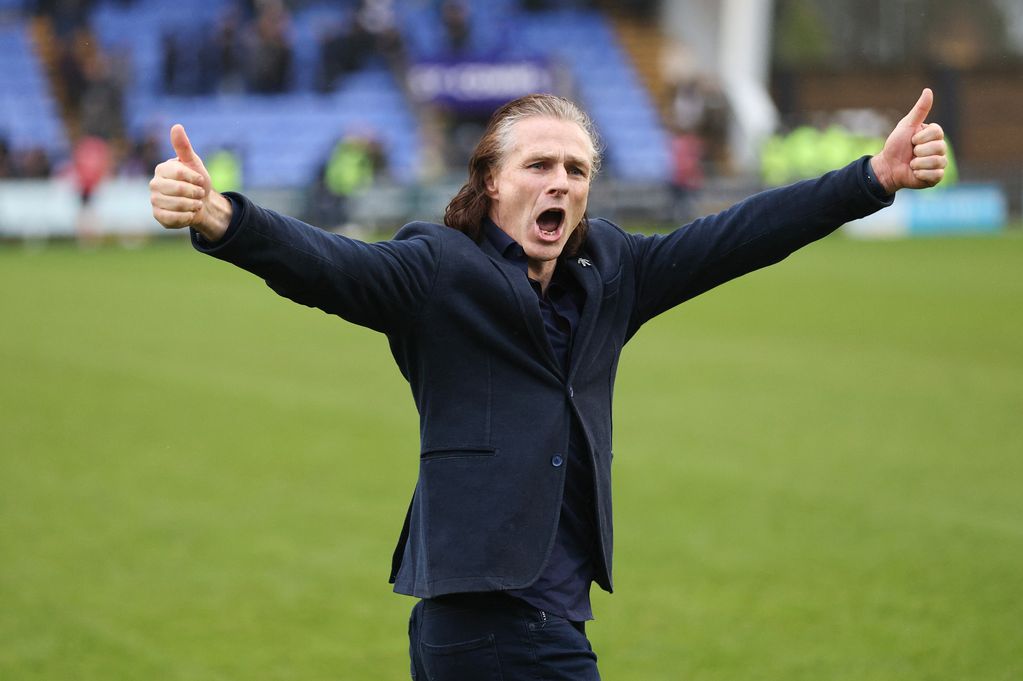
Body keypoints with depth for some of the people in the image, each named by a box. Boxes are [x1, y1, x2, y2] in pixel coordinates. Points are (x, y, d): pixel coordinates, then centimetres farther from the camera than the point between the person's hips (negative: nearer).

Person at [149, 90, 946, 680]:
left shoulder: (609, 272, 12)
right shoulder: (437, 271, -7)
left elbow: (736, 238, 10)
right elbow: (322, 263, -22)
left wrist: (875, 179, 4)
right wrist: (221, 219, -42)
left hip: (551, 611, 7)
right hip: (479, 601, -7)